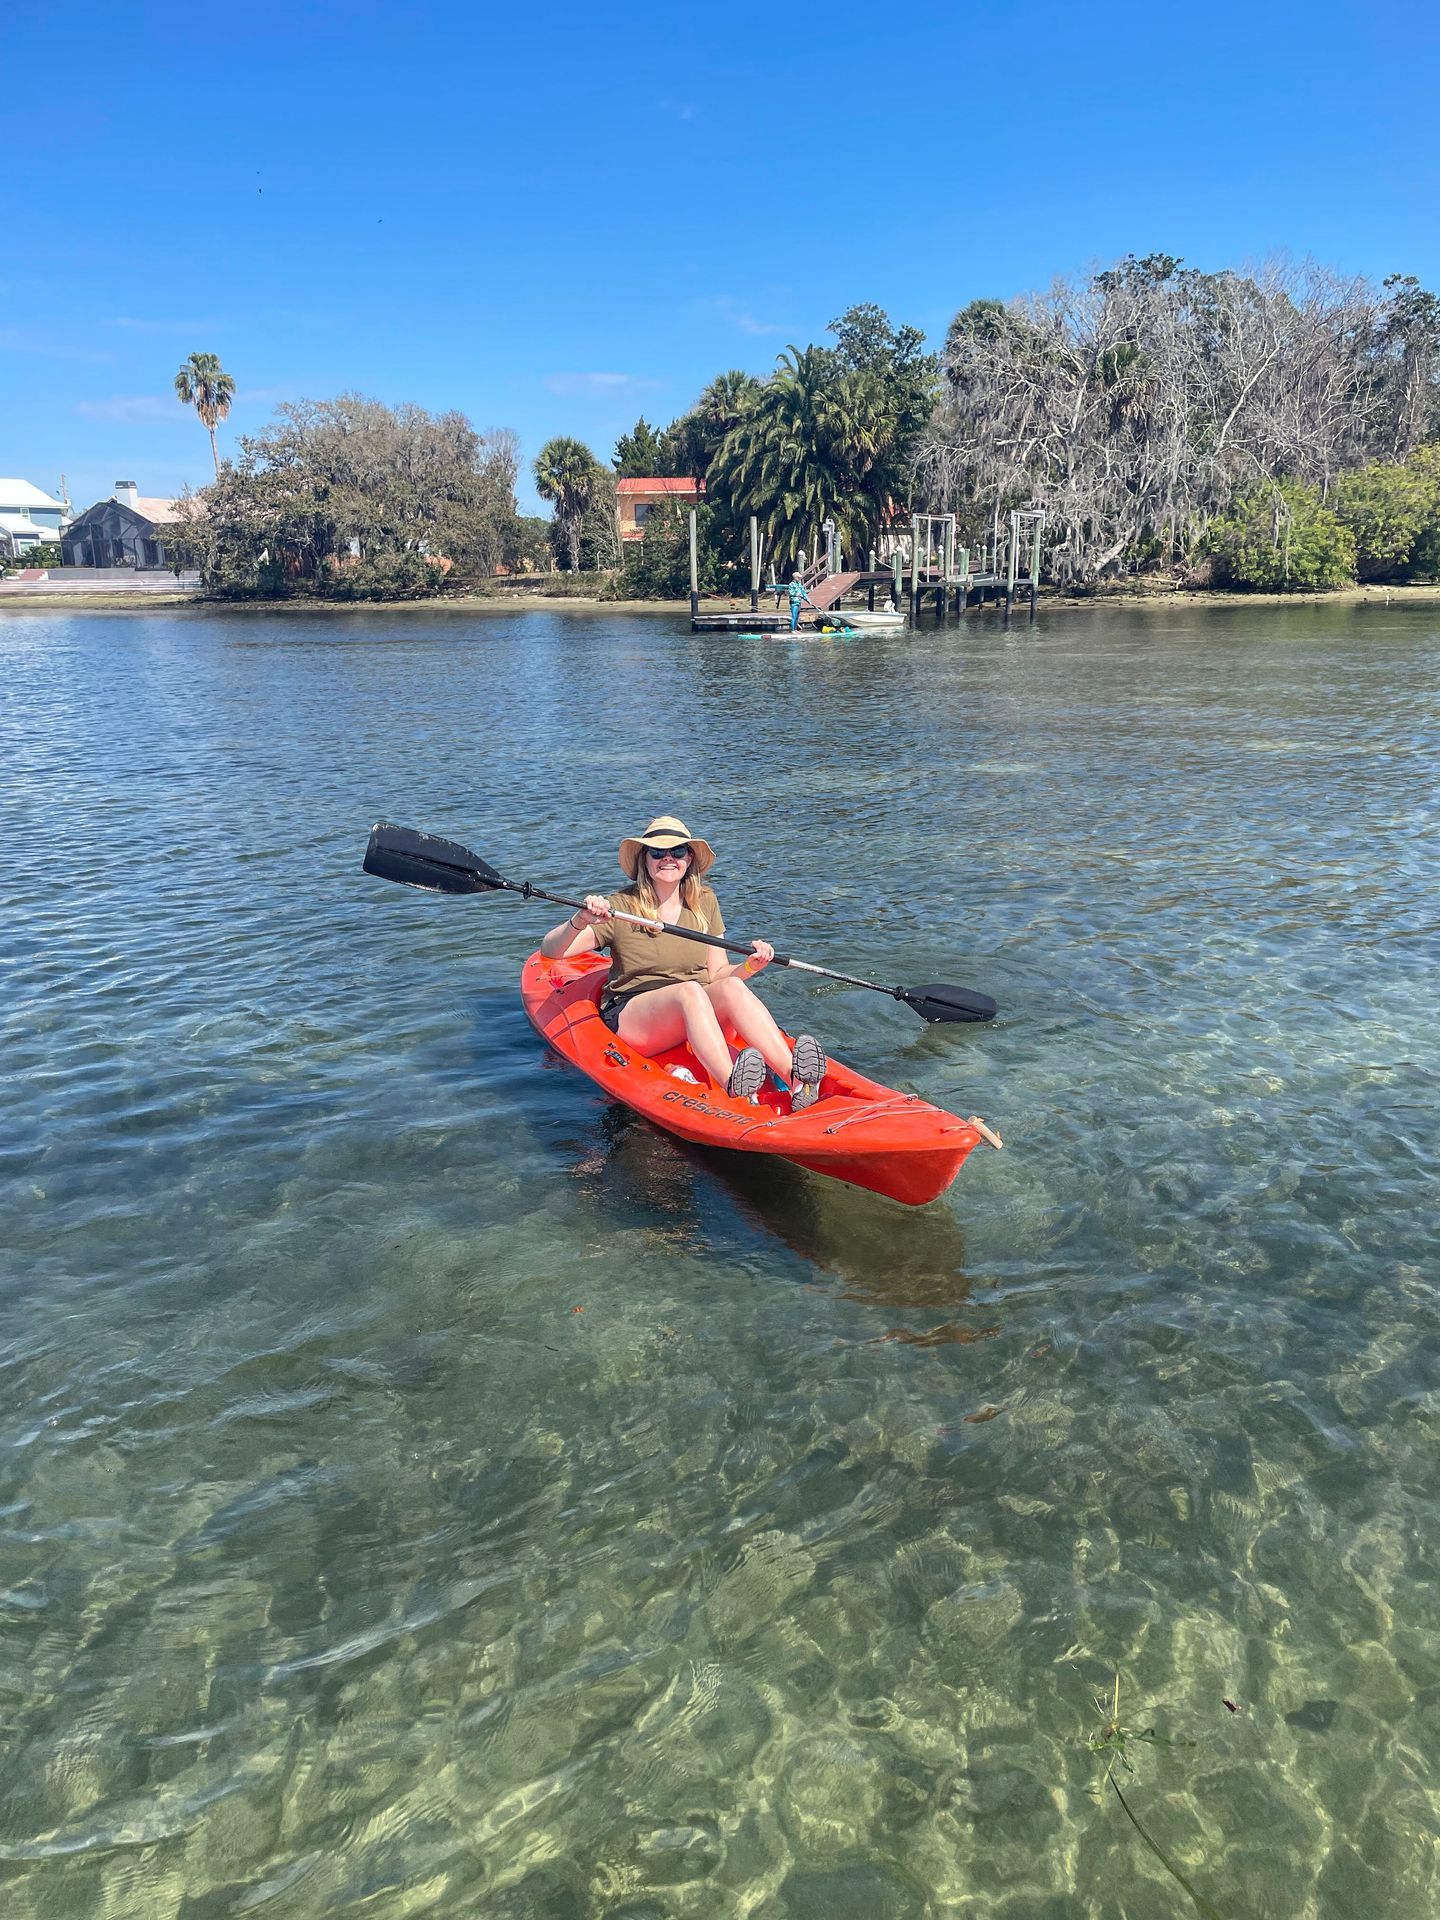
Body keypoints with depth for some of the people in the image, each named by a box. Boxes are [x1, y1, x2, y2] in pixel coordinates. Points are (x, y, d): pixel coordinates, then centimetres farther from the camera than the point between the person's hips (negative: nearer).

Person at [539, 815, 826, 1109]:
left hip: (697, 1015, 4)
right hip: (631, 1016, -3)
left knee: (732, 986, -29)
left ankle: (795, 1078, -49)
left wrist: (748, 966, -10)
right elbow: (549, 950, -7)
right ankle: (734, 1089, -58)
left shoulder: (704, 902, 10)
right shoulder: (621, 907, -3)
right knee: (688, 990, -34)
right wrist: (579, 921, -27)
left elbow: (717, 973, 10)